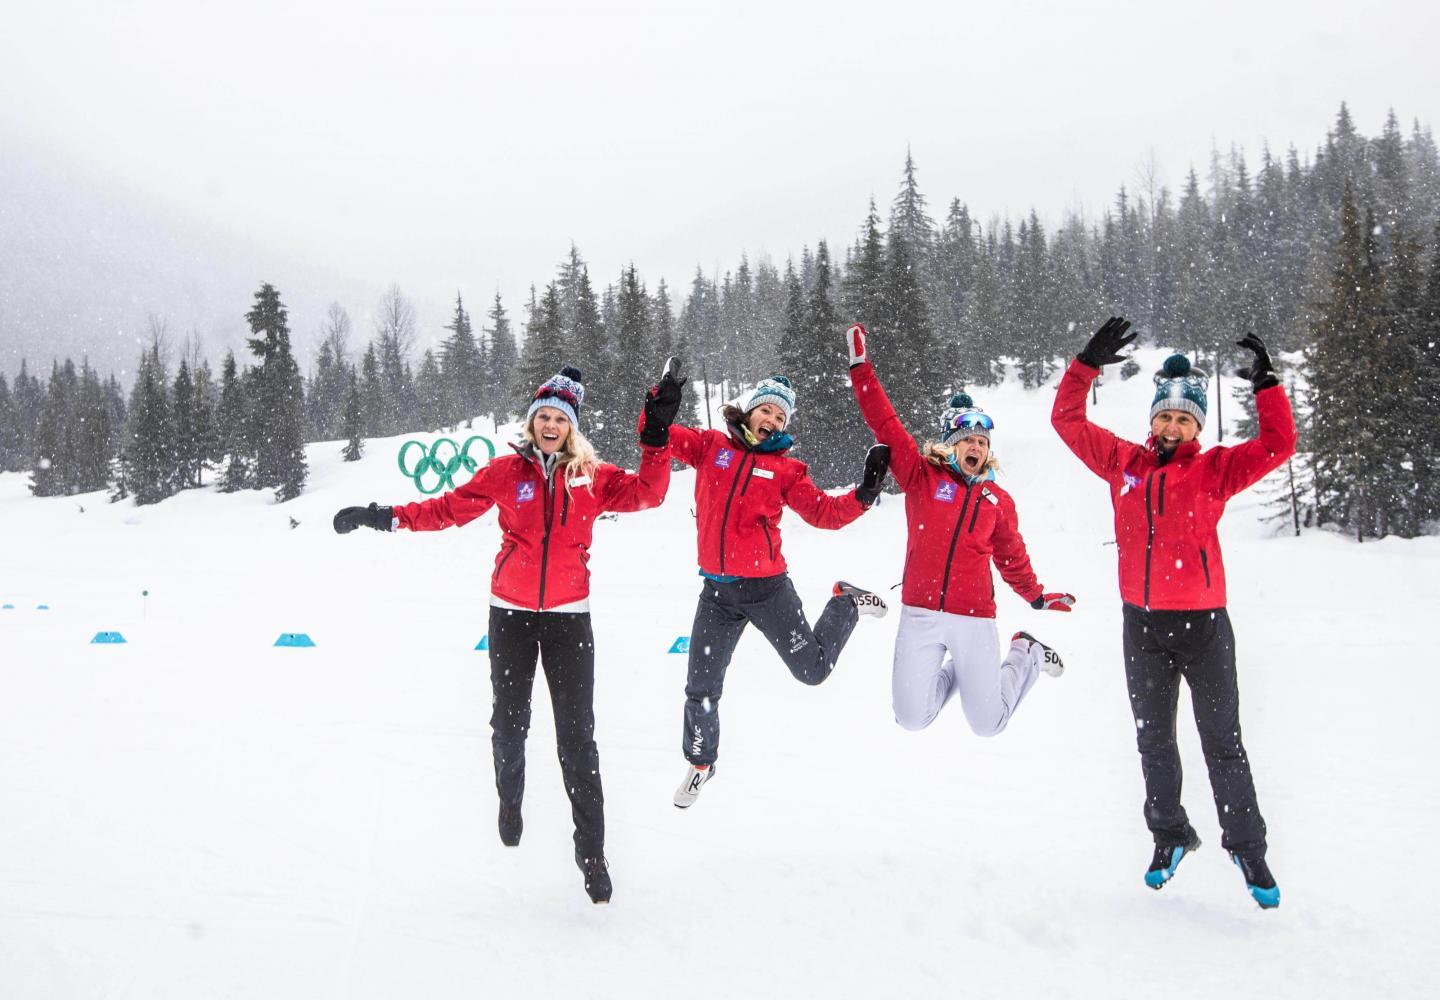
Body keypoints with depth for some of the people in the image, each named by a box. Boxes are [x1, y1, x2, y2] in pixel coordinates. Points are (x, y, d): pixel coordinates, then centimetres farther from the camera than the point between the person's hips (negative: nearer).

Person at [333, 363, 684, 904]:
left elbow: (647, 493, -9)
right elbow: (451, 507, -1)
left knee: (577, 734, -3)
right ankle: (510, 799, 42)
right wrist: (385, 516, -8)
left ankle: (591, 851, 3)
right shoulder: (508, 471, -1)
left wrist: (657, 437, -20)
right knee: (510, 720, 12)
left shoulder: (592, 476, 0)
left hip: (568, 615, -1)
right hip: (511, 612, 1)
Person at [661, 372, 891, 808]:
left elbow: (824, 512, -5)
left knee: (812, 669, 6)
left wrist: (864, 494, -21)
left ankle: (847, 603, 32)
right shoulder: (711, 446, 3)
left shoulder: (785, 469, 0)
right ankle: (700, 760, 34)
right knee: (701, 689, 9)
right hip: (716, 591, 2)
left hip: (766, 587, -1)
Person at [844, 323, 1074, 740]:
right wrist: (862, 368, -9)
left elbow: (1011, 556, 20)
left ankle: (1027, 654, 34)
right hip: (920, 615, 0)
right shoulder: (922, 476, 0)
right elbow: (885, 424, -5)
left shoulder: (998, 501, 7)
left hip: (974, 619, 0)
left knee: (988, 724, 5)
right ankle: (957, 673, 32)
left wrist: (1038, 597, 27)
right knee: (911, 719, 2)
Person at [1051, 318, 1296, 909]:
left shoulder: (1213, 470, -2)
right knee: (1153, 740, 14)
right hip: (1142, 623, 3)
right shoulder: (1123, 463, 5)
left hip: (1202, 622, -3)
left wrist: (1266, 387, -19)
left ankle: (1247, 847, 16)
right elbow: (1068, 421, 6)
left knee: (1222, 743, 3)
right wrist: (1087, 365, -4)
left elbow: (1277, 447, -10)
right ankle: (1170, 836, 31)